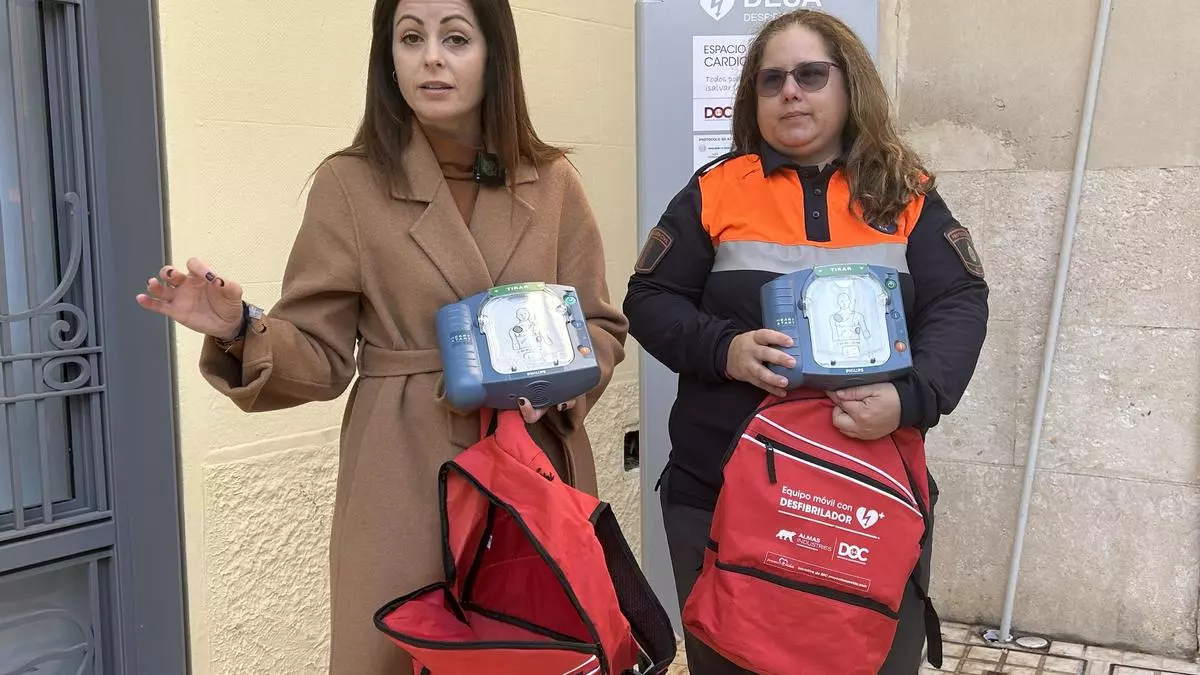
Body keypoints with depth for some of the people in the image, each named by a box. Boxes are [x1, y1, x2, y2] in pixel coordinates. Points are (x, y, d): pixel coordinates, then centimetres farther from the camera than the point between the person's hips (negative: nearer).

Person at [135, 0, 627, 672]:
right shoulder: (352, 181, -3)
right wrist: (242, 331, -21)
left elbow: (602, 327, 8)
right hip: (406, 479, -2)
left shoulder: (552, 181, 3)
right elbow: (322, 354, -2)